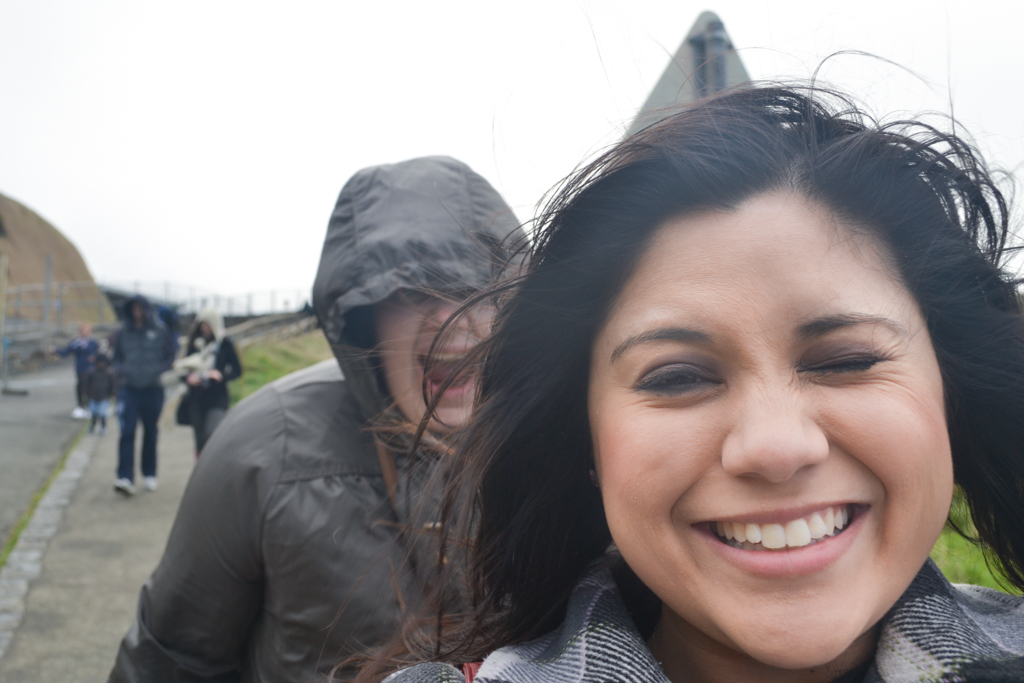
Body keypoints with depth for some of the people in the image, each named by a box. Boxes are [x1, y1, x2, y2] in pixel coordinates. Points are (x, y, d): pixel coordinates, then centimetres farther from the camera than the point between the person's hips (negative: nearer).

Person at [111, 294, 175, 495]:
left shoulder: (159, 331, -2)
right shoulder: (122, 332, 2)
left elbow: (170, 357, 5)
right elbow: (116, 359, 12)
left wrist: (156, 370, -11)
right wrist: (123, 370, -8)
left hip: (153, 390, 0)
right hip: (128, 390, 0)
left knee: (150, 433, 11)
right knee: (127, 432, -11)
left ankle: (149, 474, 26)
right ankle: (125, 478, -15)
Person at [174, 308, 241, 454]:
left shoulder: (225, 344, 0)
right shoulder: (194, 344, 9)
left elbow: (237, 370, 2)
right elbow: (183, 369, 12)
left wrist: (221, 376, -17)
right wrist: (188, 378, -10)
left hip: (217, 399, -4)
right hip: (197, 398, 4)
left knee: (211, 435, -22)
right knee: (200, 441, 7)